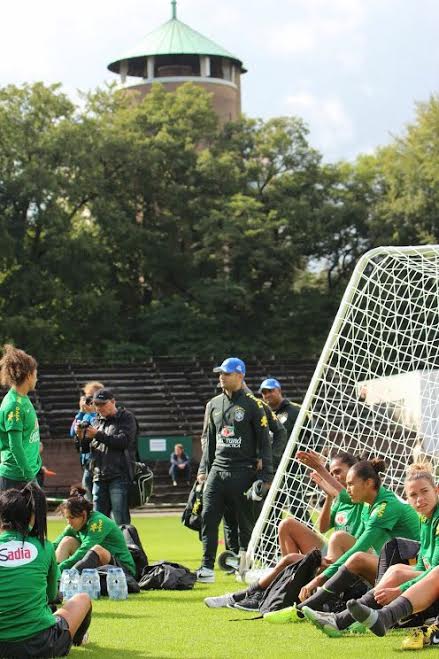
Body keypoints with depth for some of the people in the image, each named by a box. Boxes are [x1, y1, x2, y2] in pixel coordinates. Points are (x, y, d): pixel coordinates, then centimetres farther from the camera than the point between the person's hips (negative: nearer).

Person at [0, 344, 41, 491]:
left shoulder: (24, 399, 10)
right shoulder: (13, 404, -17)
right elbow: (15, 446, -19)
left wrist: (37, 464, 19)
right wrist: (29, 476, -18)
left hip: (29, 472, 9)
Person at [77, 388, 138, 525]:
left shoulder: (126, 418, 4)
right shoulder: (97, 421, 20)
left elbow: (124, 441, -12)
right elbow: (85, 448, 19)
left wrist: (98, 435, -14)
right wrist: (81, 436, -2)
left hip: (119, 476, -6)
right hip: (99, 477, 6)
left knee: (121, 521, -9)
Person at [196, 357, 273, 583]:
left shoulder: (253, 404, -3)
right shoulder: (214, 404, 14)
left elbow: (264, 441, -2)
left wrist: (266, 476, -6)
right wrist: (203, 469, 13)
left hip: (243, 471, -5)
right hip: (217, 470, 5)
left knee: (246, 522, 1)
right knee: (208, 518, -4)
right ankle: (207, 568, -3)